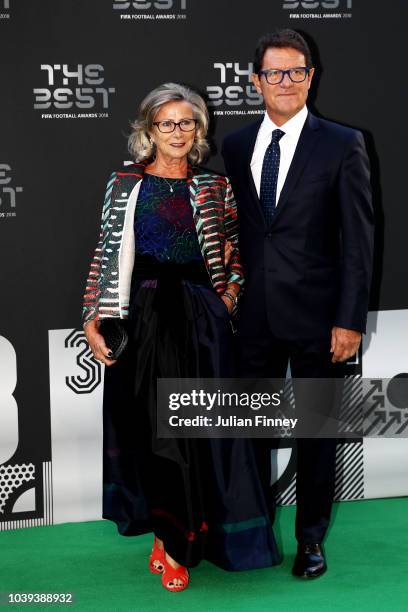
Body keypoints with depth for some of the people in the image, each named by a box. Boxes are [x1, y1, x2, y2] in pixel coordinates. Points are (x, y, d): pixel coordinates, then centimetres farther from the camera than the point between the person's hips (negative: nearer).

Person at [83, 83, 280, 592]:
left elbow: (235, 251, 14)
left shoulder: (214, 187, 8)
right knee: (149, 424, 3)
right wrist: (93, 320, -5)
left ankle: (173, 538, 19)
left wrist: (232, 289, -4)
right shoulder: (124, 185, 3)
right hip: (142, 315, -1)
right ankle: (172, 533, 19)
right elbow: (106, 257, 1)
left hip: (199, 316, 1)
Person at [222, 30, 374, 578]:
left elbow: (358, 240, -6)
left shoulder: (343, 144, -4)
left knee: (316, 431, 9)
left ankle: (311, 537, 25)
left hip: (316, 316, -3)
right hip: (254, 316, 3)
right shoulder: (235, 146, 8)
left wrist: (350, 319, -11)